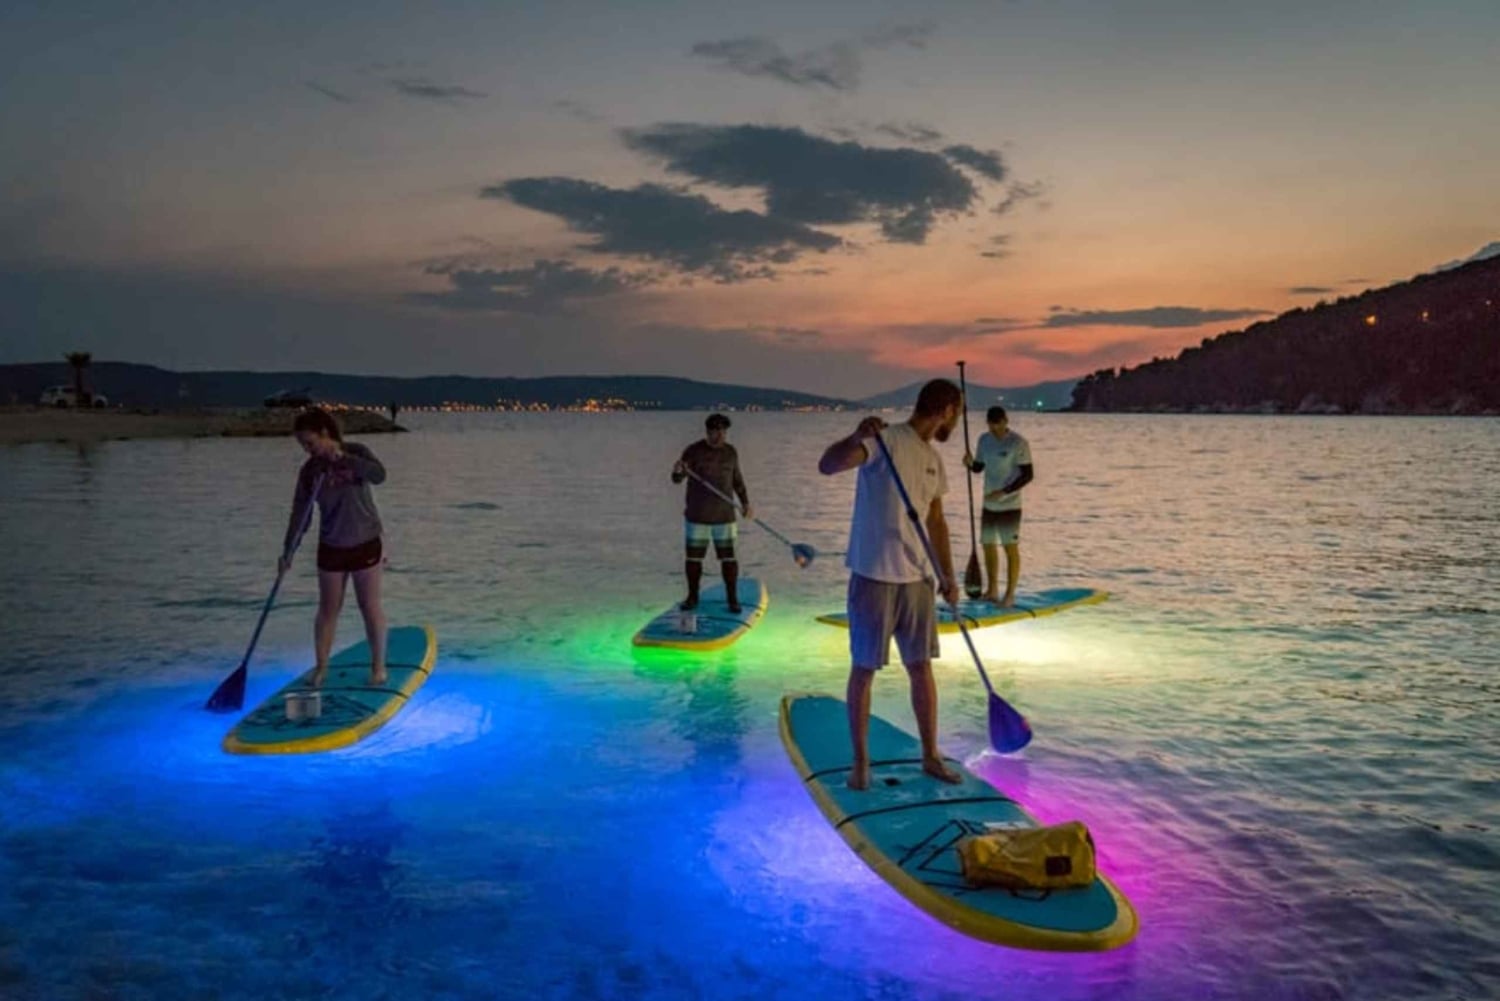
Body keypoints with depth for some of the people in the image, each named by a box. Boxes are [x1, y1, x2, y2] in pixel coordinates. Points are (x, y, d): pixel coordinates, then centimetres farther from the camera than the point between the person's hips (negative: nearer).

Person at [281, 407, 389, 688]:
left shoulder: (357, 452, -10)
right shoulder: (310, 469, -3)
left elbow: (379, 475, -29)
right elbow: (299, 513, -2)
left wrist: (342, 458, -34)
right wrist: (287, 552, -8)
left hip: (365, 543, -3)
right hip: (331, 547, 3)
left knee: (370, 607, 5)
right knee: (328, 609, 10)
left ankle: (378, 666, 17)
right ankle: (321, 667, 23)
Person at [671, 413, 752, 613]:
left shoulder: (730, 452, 5)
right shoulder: (693, 451, -6)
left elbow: (737, 479, 16)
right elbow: (677, 479, -12)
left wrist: (745, 503, 6)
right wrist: (677, 471, -34)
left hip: (724, 516, 2)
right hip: (697, 516, -2)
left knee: (728, 557, 0)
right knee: (693, 557, 5)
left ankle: (733, 598, 10)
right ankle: (692, 596, 19)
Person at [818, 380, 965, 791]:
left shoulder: (933, 459, 12)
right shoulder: (885, 441, -12)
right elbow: (827, 466, -26)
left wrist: (948, 575, 13)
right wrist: (856, 437, -45)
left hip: (917, 578, 7)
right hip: (874, 577, -7)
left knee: (921, 668, 12)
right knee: (863, 670, 4)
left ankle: (931, 755, 25)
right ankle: (860, 761, 17)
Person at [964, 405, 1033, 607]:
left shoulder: (1018, 443, -13)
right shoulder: (984, 440, 6)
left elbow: (1028, 474, -13)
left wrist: (1004, 491, -22)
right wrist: (970, 463, -9)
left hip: (1010, 505, -6)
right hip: (989, 505, 7)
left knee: (1011, 547, -2)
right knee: (988, 545, 11)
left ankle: (1010, 594, 5)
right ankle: (993, 590, 23)